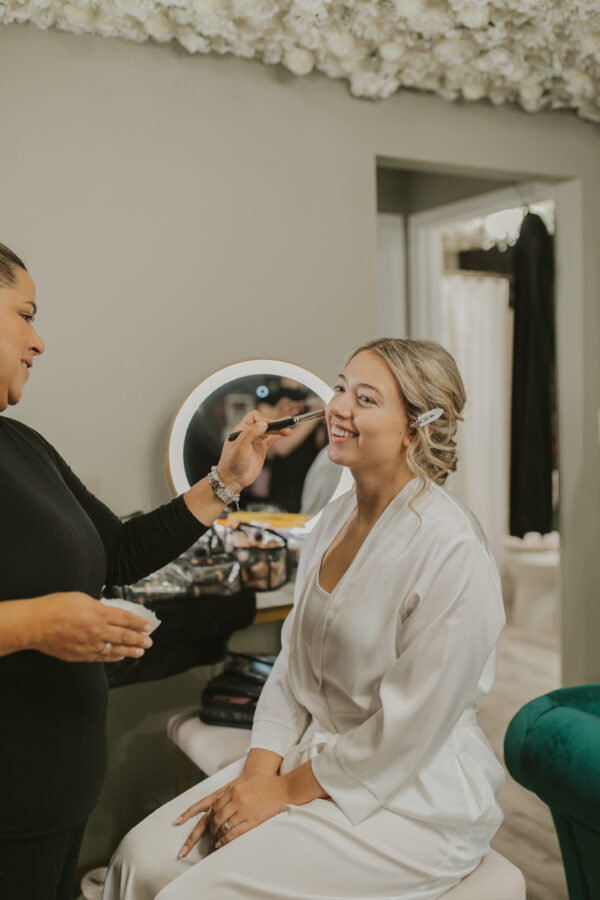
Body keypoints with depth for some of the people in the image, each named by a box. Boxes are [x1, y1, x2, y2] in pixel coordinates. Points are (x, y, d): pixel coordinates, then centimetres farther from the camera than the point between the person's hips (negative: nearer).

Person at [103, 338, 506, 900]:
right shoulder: (335, 519, 6)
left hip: (411, 797, -7)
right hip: (312, 758, 7)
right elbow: (292, 662, 8)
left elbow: (410, 727, -20)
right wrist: (258, 770, -3)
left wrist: (288, 791, -13)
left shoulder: (449, 550, -22)